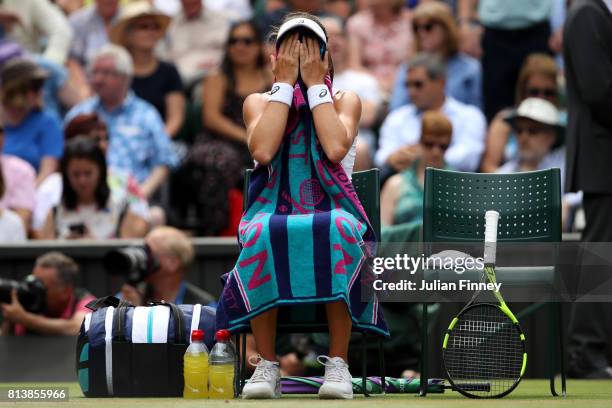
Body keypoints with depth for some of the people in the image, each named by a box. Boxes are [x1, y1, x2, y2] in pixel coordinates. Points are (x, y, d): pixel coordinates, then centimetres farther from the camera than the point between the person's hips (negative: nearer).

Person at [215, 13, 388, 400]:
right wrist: (285, 82, -5)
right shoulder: (258, 102, 13)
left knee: (340, 229, -39)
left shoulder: (346, 100, 12)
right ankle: (266, 364, -31)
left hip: (331, 212, 0)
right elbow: (263, 150, -11)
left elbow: (336, 148, -12)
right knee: (261, 233, -38)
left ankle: (338, 362, -34)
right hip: (275, 212, 0)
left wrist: (314, 82, -4)